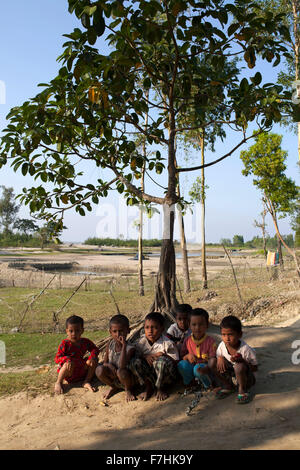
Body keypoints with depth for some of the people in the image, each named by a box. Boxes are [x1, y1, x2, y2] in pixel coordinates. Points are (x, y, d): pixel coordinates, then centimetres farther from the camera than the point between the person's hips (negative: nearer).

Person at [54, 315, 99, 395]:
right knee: (68, 364, -37)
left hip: (82, 372, 5)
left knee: (94, 360, -9)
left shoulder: (85, 342, 1)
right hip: (69, 375, -5)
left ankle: (87, 381, -3)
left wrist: (92, 357, -17)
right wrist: (67, 359, -37)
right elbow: (57, 358, -15)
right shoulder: (65, 344, -13)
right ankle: (58, 383, -10)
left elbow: (95, 349, 6)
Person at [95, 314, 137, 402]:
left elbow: (122, 366, -37)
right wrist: (109, 367, -19)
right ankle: (114, 388, 8)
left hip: (128, 378, -4)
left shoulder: (130, 348, -23)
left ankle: (129, 390, -2)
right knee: (99, 370, -22)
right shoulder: (110, 344, -6)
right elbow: (105, 362, 4)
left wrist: (123, 346, -41)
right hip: (113, 378, 5)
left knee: (121, 372, -36)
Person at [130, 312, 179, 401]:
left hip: (165, 375, -3)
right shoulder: (141, 342, -3)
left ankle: (161, 388, -9)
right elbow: (135, 355, 3)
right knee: (135, 362, -22)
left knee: (162, 360, -36)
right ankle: (148, 387, -4)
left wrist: (164, 355, -26)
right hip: (148, 374, 3)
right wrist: (145, 356, -17)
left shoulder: (168, 343, -14)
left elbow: (175, 361, -11)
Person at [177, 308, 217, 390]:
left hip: (204, 368, -3)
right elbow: (181, 357, 6)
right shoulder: (187, 340, 0)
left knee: (197, 368, -35)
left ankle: (208, 385, -5)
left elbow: (213, 359, -19)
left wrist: (207, 368, -40)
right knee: (182, 364, -27)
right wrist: (187, 356, -18)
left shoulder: (210, 341, -10)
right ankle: (191, 383, -1)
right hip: (191, 368, 3)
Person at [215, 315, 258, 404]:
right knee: (218, 363, -19)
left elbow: (255, 368, -20)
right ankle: (228, 386, 5)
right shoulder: (222, 346, -15)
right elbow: (218, 356, 2)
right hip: (232, 373, 5)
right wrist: (220, 358, -22)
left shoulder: (246, 349, -28)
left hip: (248, 378, -5)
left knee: (239, 366, -37)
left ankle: (243, 390, -8)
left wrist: (242, 361, -37)